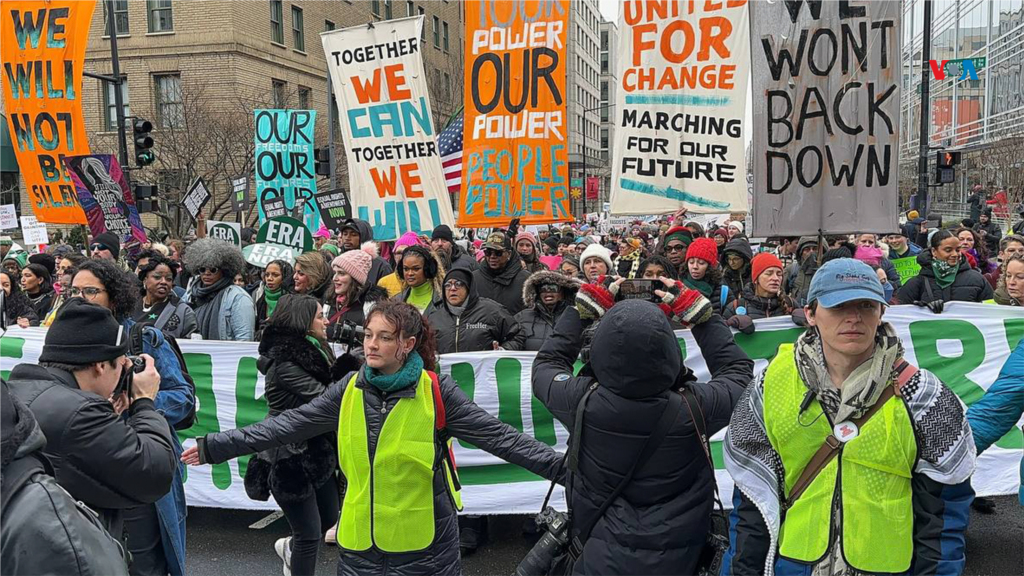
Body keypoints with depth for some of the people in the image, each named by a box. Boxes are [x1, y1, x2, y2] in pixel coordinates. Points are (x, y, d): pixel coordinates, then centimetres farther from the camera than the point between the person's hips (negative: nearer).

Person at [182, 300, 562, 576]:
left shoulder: (437, 391, -11)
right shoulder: (349, 389, 0)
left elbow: (497, 436, -13)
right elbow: (287, 425, 3)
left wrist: (561, 467, -21)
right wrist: (214, 447, 2)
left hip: (424, 543, -3)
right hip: (360, 540, 4)